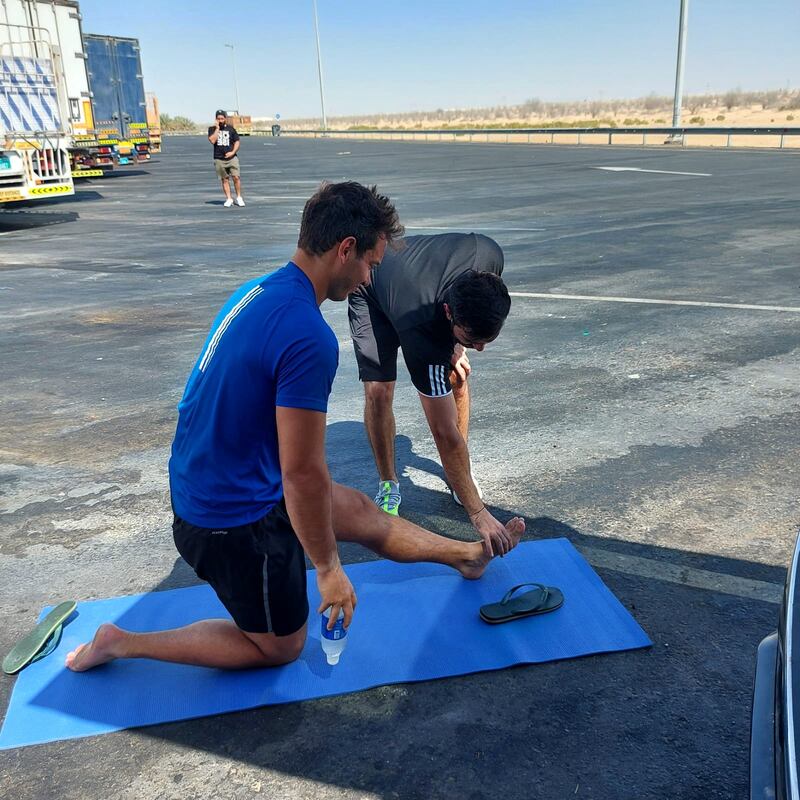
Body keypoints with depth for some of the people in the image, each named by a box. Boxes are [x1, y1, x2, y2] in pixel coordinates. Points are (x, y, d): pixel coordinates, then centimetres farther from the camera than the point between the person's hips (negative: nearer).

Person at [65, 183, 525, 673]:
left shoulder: (258, 291, 1)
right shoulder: (309, 338, -30)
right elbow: (303, 472, -26)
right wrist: (329, 568, -12)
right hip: (237, 521, -9)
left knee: (361, 513, 23)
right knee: (280, 647, 16)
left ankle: (468, 554, 44)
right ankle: (122, 644, 17)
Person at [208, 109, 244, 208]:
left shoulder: (231, 129, 6)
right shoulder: (212, 129, 4)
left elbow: (237, 142, 8)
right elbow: (212, 140, -13)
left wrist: (233, 152, -7)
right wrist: (217, 128, -13)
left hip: (232, 158, 0)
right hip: (219, 159, 0)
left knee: (236, 177, -10)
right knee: (225, 179, 4)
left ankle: (239, 197, 3)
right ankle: (229, 199, 11)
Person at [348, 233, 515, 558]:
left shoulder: (490, 257, -37)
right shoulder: (421, 332, -46)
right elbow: (444, 433, -41)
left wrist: (456, 347, -7)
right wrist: (478, 513, -38)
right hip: (372, 292, -4)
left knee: (457, 374, -5)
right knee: (378, 390, -17)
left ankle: (463, 468, 15)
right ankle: (388, 484, 5)